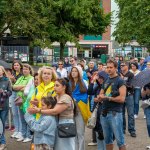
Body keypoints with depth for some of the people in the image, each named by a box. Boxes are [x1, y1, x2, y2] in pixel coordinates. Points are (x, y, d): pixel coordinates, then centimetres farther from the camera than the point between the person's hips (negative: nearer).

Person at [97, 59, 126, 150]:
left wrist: (107, 97, -10)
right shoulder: (106, 81, 15)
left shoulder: (120, 81, -6)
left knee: (119, 139, -2)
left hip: (115, 113, -7)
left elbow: (122, 99, -15)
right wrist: (99, 98, -8)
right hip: (104, 113, 7)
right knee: (107, 139, 14)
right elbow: (100, 96, 16)